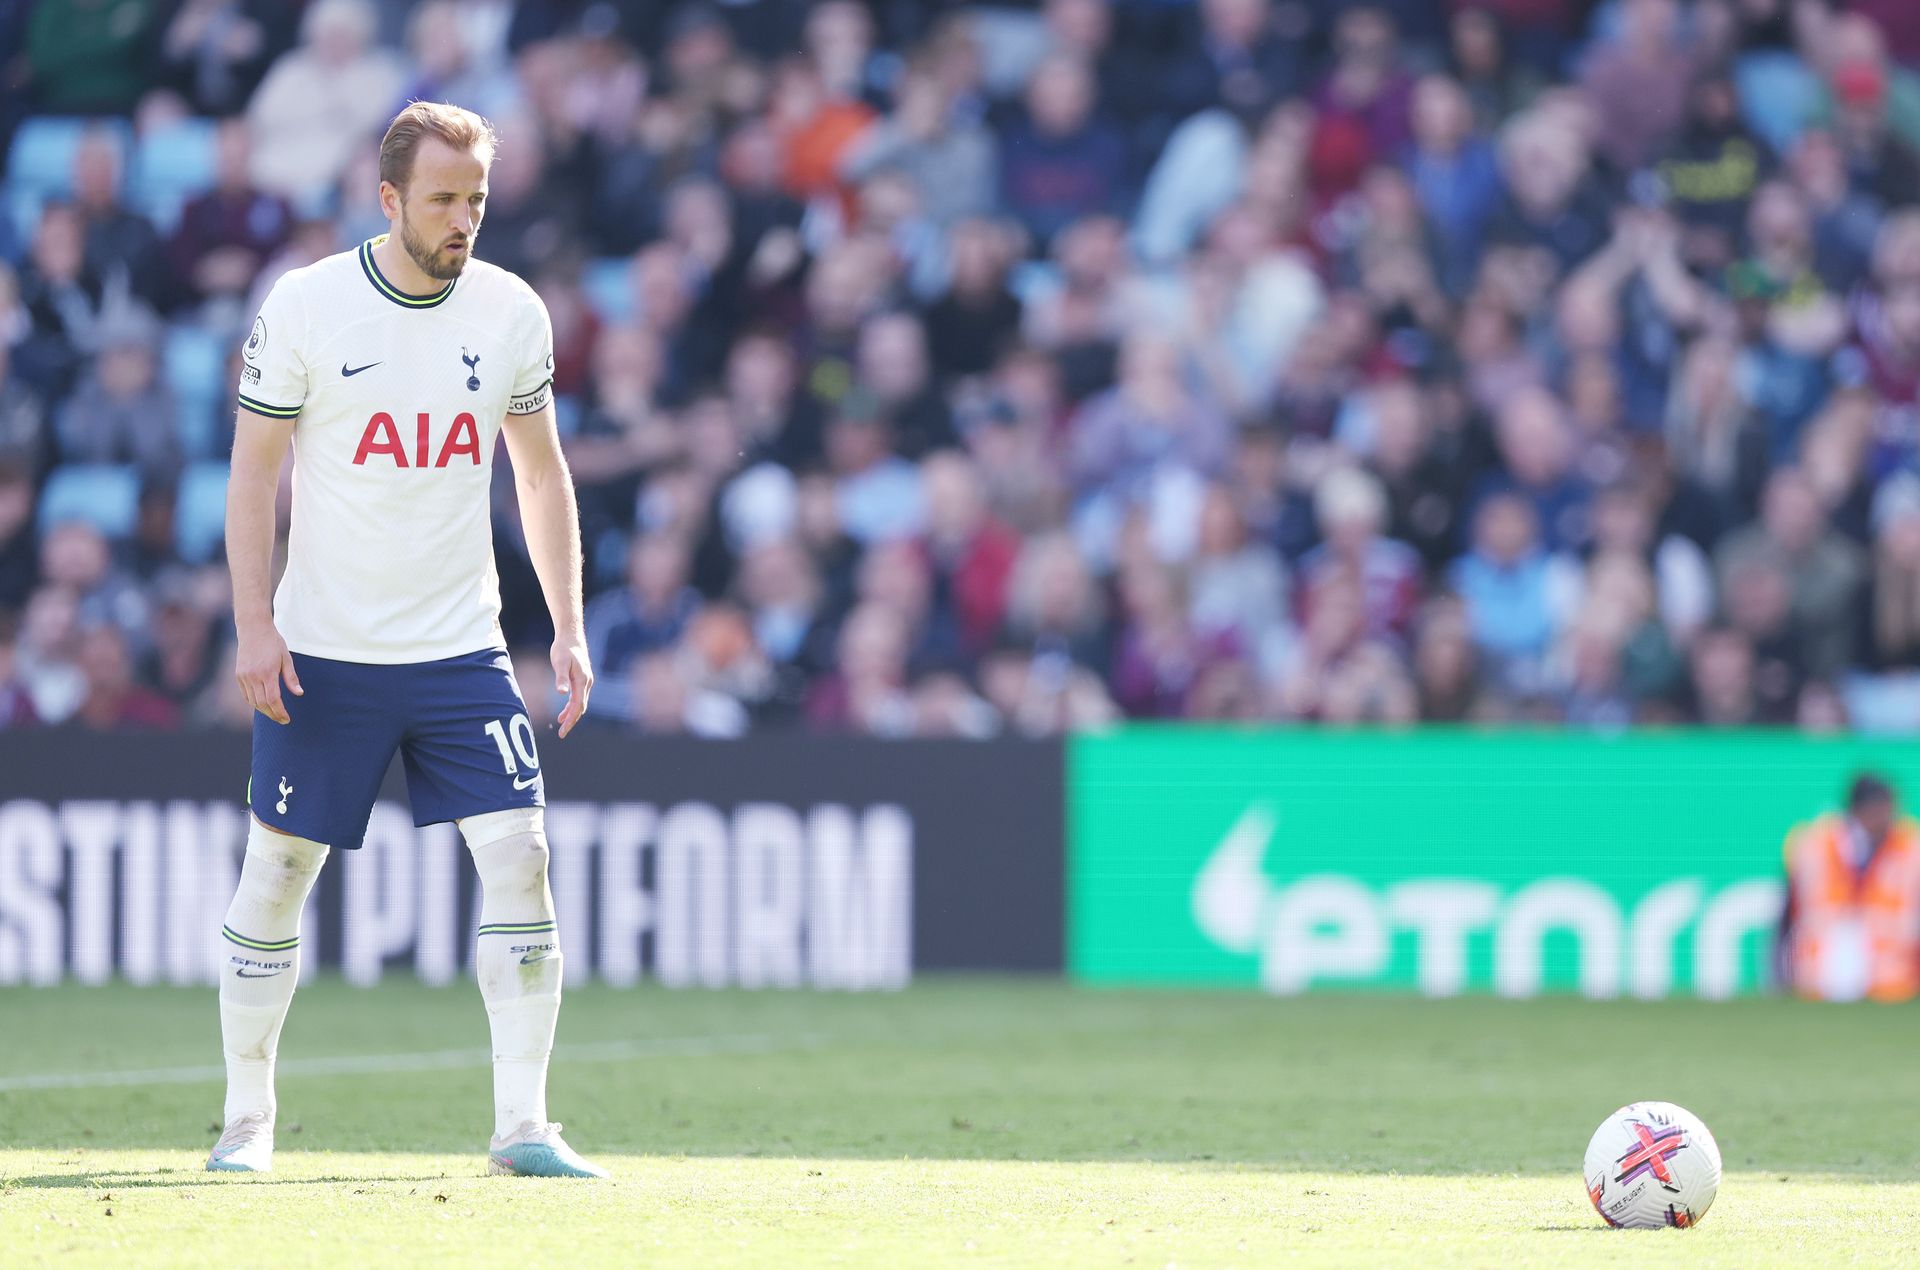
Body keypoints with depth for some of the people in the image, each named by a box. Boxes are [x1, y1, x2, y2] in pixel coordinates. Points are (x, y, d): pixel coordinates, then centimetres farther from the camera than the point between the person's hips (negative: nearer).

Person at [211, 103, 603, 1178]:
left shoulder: (513, 312, 2)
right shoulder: (305, 307, -7)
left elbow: (543, 473, 10)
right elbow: (254, 472, -3)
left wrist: (570, 630, 5)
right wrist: (255, 625, -11)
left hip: (462, 648, 2)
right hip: (323, 650, -2)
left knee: (520, 857, -10)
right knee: (277, 873, 3)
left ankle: (523, 1125, -6)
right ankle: (247, 1119, 18)